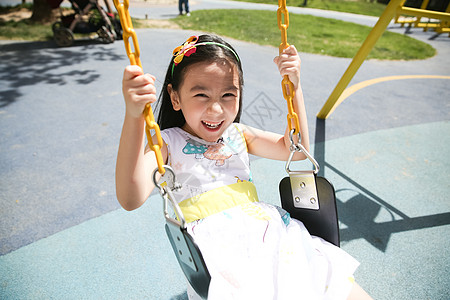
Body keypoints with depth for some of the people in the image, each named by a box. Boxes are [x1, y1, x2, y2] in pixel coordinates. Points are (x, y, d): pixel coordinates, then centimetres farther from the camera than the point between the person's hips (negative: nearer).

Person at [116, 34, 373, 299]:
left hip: (271, 227, 5)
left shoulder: (238, 134, 15)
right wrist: (134, 116, -28)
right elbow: (131, 199, -16)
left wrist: (294, 86, 5)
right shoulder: (168, 143, 1)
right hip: (218, 244, -4)